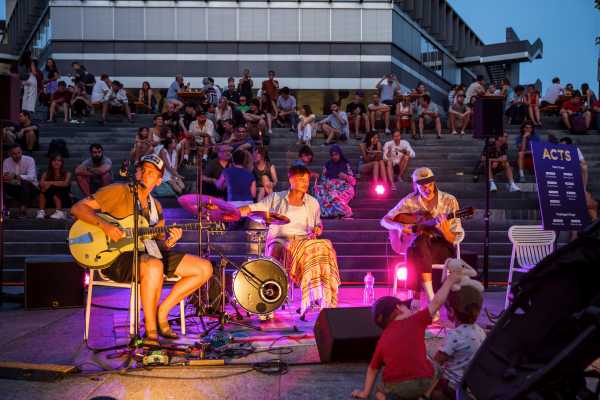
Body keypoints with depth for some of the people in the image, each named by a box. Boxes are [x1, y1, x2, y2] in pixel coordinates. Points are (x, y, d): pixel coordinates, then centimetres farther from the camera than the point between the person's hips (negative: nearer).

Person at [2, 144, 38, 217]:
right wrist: (5, 176, -34)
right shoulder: (6, 161, -3)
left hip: (30, 188, -4)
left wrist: (15, 176, -41)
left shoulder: (29, 160, -15)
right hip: (15, 188, 4)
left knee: (24, 182, -35)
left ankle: (22, 208, -28)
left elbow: (31, 177, -28)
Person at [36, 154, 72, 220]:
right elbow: (41, 183, -15)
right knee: (43, 188, -23)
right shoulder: (46, 174, 4)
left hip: (64, 199, -2)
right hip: (51, 200, 2)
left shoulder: (66, 174, -2)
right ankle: (41, 212, -24)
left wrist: (51, 183, -25)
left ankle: (60, 212, -30)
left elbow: (65, 183, -23)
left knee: (52, 188, -28)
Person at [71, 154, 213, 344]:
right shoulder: (119, 192, -2)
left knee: (204, 268, -4)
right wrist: (105, 226, -24)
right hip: (116, 257, -7)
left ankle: (161, 312, 1)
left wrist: (169, 242, -5)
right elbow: (77, 208, -9)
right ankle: (150, 330, -24)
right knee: (154, 266, -41)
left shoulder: (155, 206, 18)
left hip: (148, 254, 7)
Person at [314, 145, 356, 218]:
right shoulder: (327, 165, 14)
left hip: (344, 189, -2)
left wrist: (346, 177, -12)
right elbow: (323, 180, 12)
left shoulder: (346, 165, 10)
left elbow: (353, 181, 7)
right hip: (330, 189, 3)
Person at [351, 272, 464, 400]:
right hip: (423, 383, -1)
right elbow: (437, 302, 3)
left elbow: (373, 368, 15)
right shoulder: (415, 321, 0)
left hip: (395, 387, 1)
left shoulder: (382, 340, 9)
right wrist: (450, 281, 17)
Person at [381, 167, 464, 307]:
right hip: (416, 247, 1)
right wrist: (399, 226, -15)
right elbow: (384, 221, 6)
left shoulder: (449, 201, -3)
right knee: (420, 240, -37)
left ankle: (417, 298, -28)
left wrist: (446, 232, -28)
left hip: (442, 248, -1)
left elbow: (456, 239, -4)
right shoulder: (409, 201, 0)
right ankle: (431, 299, -39)